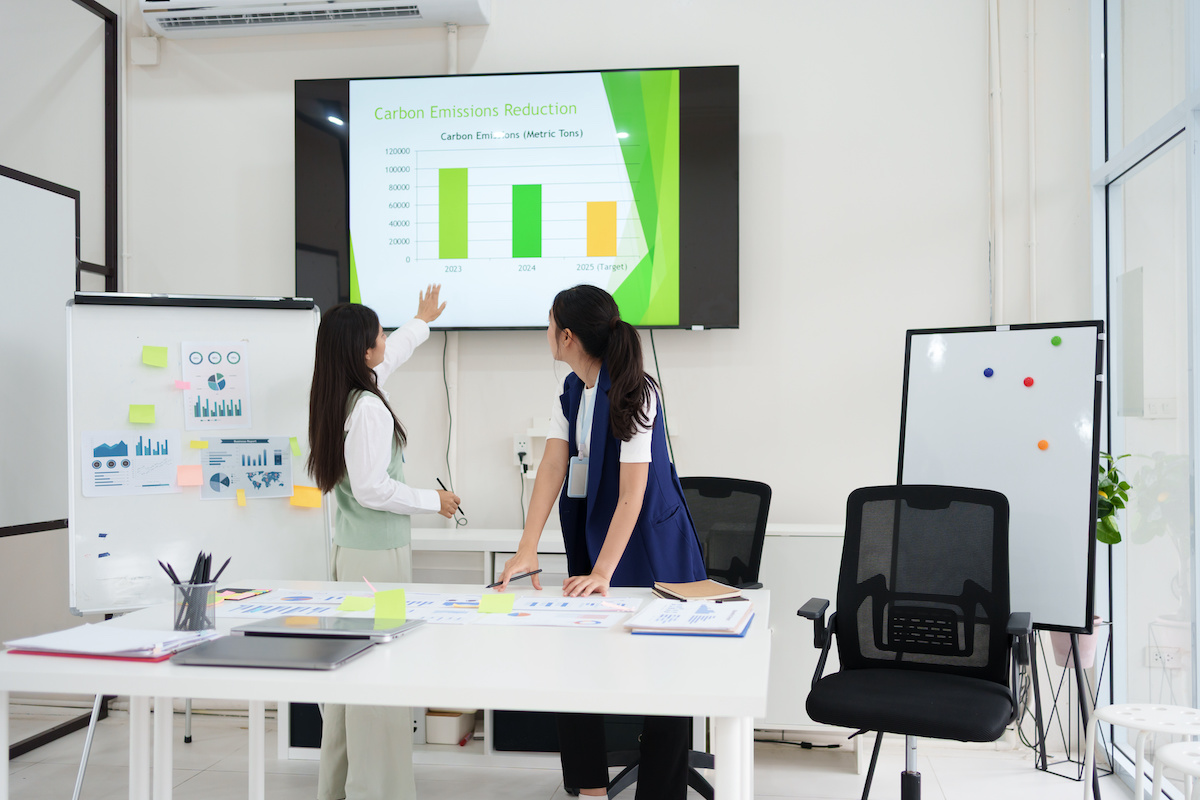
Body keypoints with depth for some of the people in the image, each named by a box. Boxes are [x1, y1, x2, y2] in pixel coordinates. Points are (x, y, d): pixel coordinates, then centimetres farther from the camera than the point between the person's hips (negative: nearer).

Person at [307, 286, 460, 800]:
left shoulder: (338, 395, 9)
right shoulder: (368, 409, -18)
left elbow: (388, 359, 28)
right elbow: (372, 488, -20)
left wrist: (421, 322, 43)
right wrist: (433, 501, -7)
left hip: (349, 547, 10)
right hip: (379, 552, -10)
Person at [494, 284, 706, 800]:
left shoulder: (632, 394, -18)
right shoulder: (573, 391, 5)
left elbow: (632, 493, -22)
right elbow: (552, 467, -3)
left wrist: (602, 572, -27)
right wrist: (527, 549, -12)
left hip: (647, 547, -7)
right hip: (592, 538, 8)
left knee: (657, 677, 1)